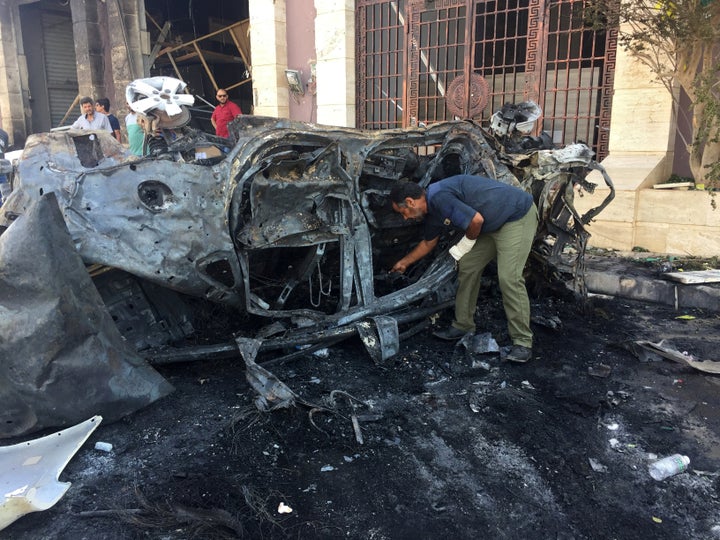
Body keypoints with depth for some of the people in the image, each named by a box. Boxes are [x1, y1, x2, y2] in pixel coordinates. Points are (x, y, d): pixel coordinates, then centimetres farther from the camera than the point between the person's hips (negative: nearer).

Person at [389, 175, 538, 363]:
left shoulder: (438, 198, -24)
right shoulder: (433, 210, 7)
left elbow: (476, 220, -27)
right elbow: (428, 243, 24)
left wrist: (466, 244, -8)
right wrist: (404, 262, 36)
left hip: (518, 216, -10)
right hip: (494, 223, 10)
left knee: (508, 277, -17)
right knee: (467, 267, 8)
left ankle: (523, 342, -9)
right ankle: (463, 326, 17)